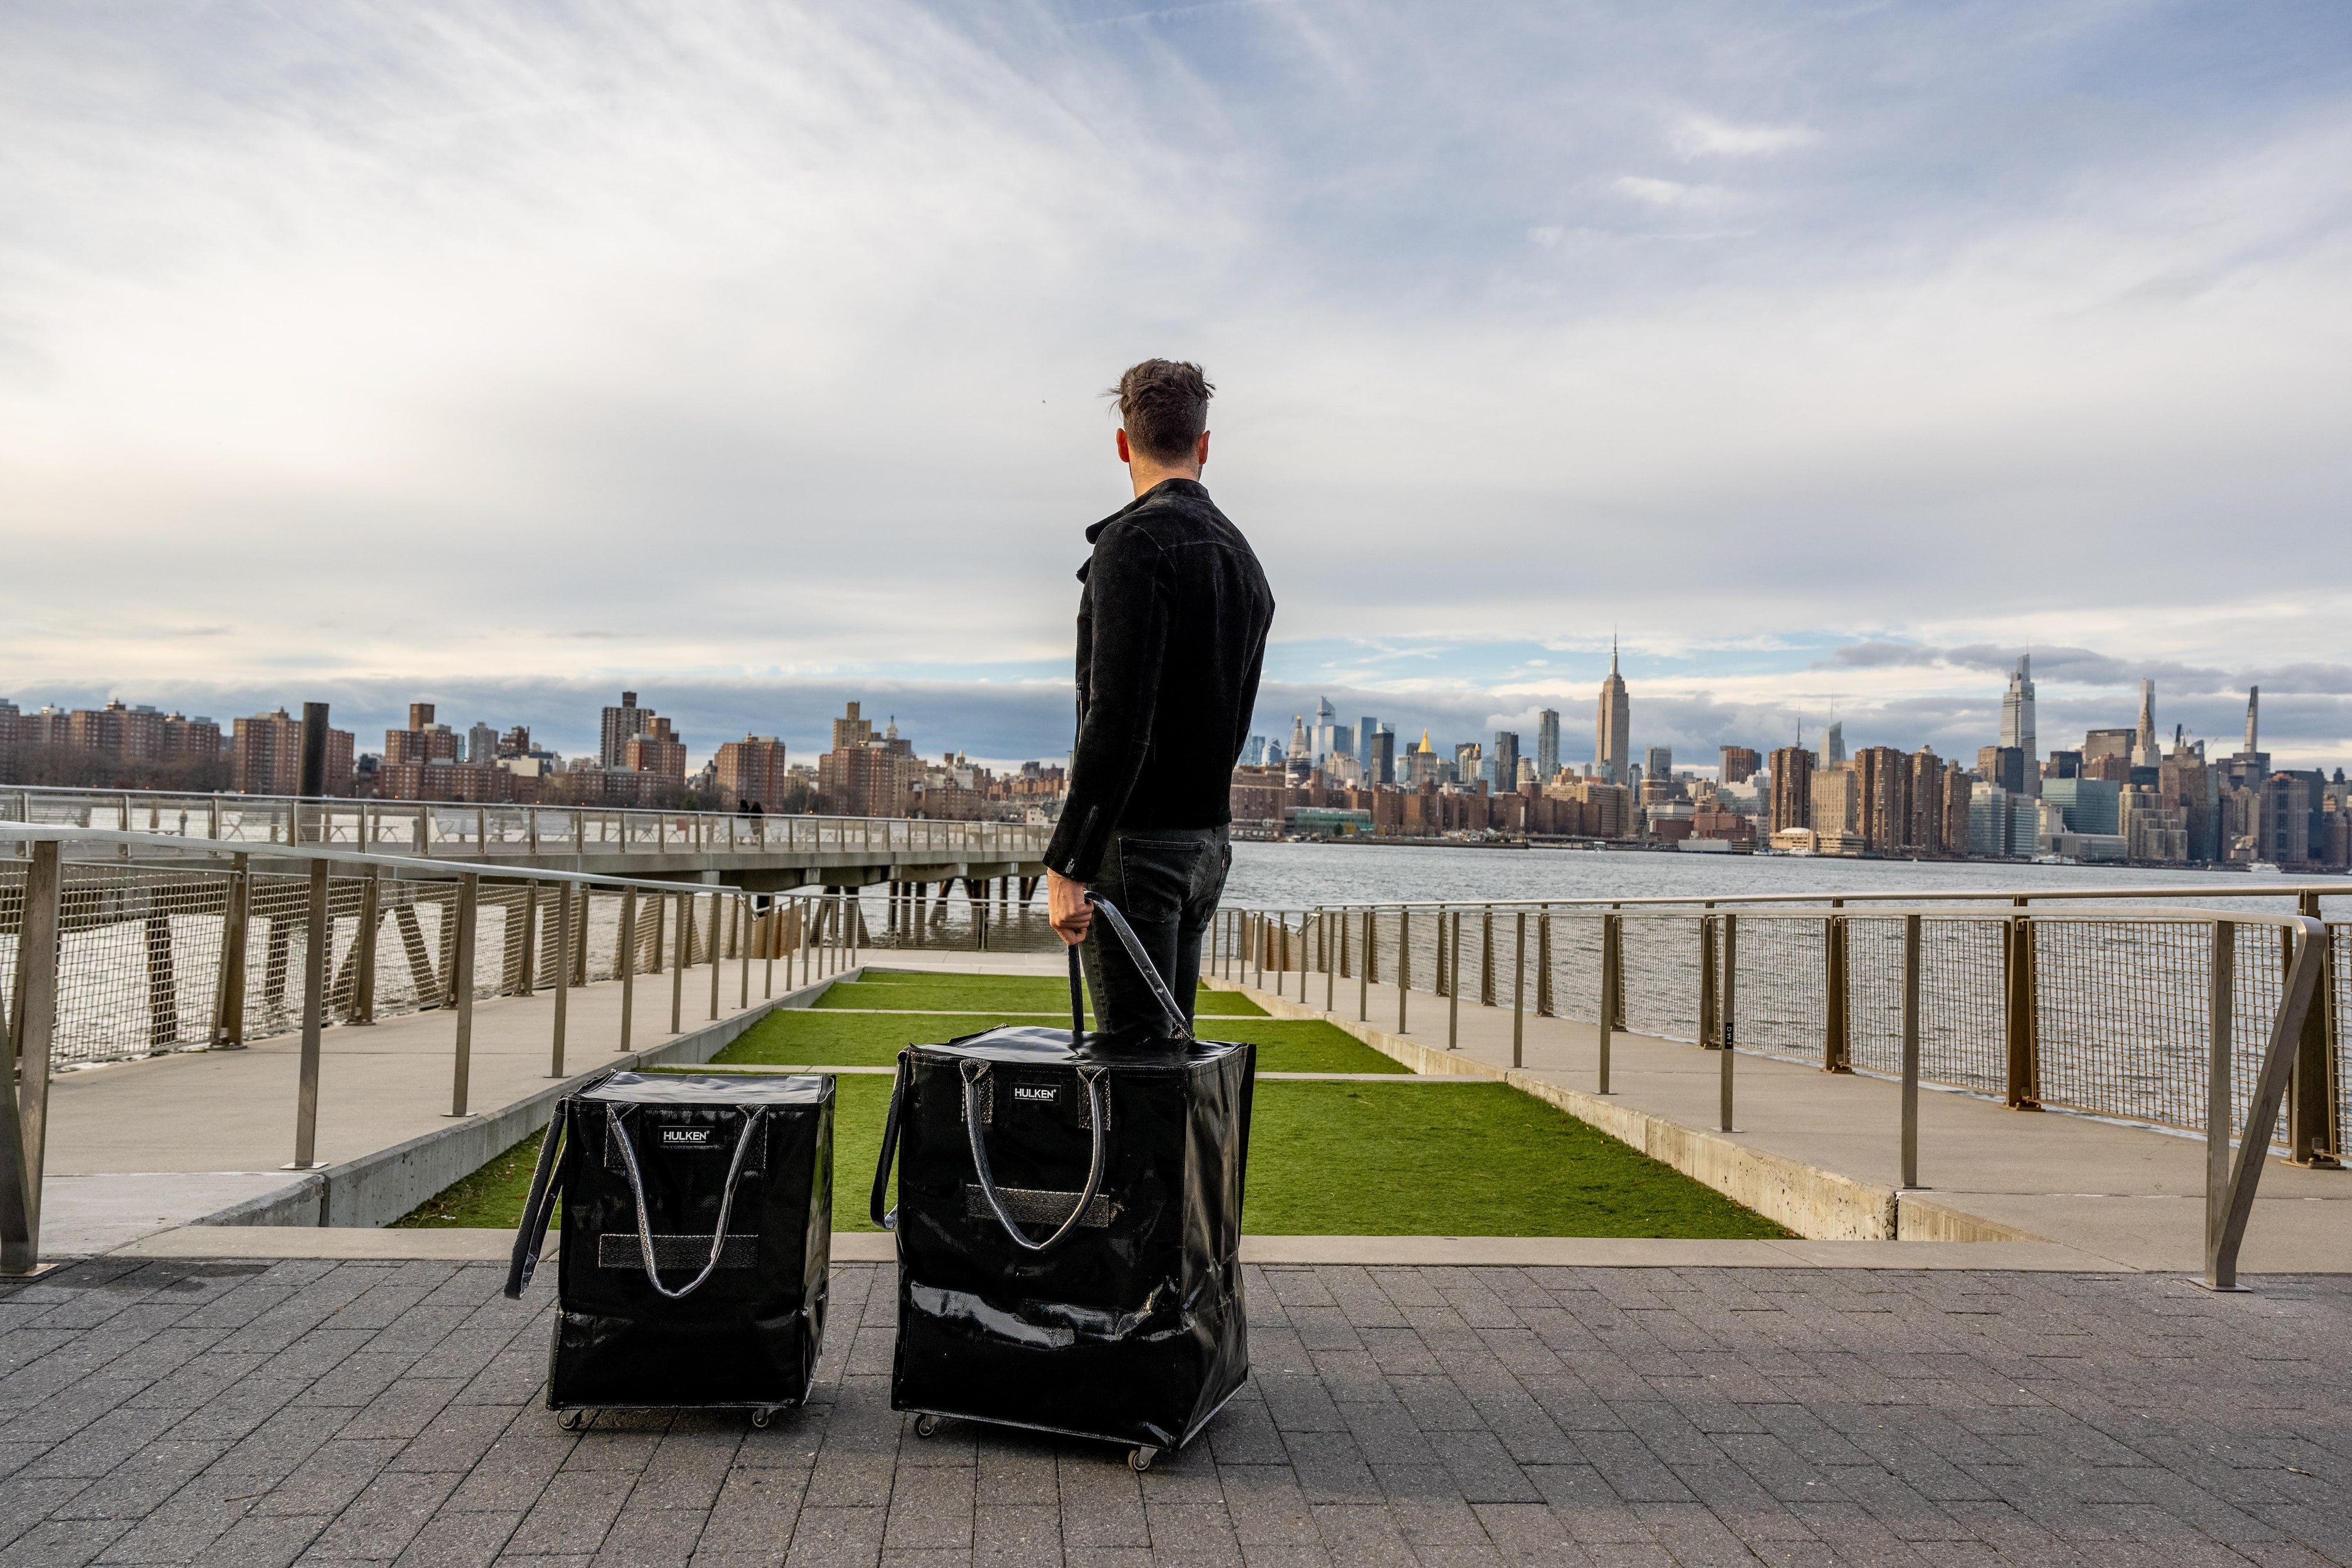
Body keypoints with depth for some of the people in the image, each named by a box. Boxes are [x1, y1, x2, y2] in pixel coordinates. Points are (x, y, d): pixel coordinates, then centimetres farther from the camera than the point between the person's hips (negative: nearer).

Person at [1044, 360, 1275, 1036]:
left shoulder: (1134, 540, -13)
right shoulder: (1243, 557, 14)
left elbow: (1118, 716, -21)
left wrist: (1066, 860, -20)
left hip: (1137, 839, -8)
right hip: (1211, 837, 8)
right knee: (1172, 1042, 15)